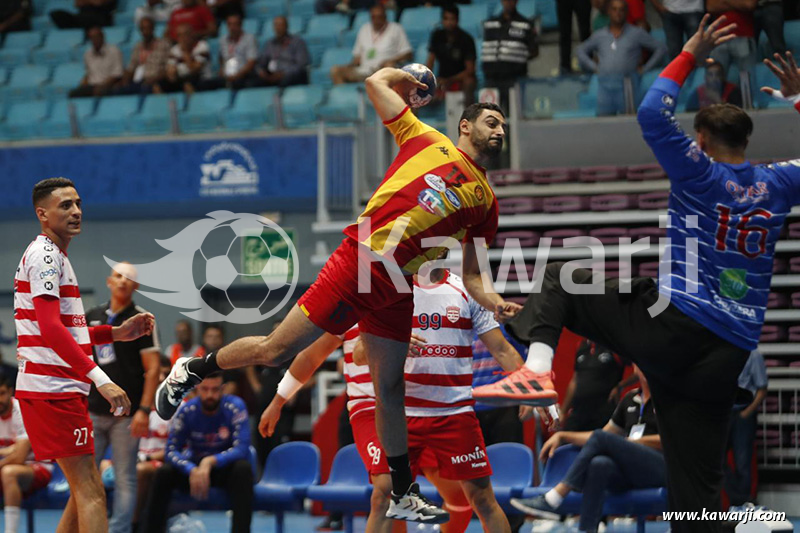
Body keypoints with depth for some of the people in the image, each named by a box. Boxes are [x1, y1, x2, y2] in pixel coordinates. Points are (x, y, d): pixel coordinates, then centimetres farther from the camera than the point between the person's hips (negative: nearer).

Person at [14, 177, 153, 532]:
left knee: (85, 492, 12)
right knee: (89, 492, -14)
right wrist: (101, 380, -28)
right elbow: (50, 329, -23)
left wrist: (117, 333, 16)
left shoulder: (54, 256, 21)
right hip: (52, 387, -10)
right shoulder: (45, 254, -11)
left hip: (59, 388, 10)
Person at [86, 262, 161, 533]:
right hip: (92, 411, 4)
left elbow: (152, 368, -6)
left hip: (125, 415, -4)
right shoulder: (92, 317, 12)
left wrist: (144, 409, -14)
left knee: (125, 480, -2)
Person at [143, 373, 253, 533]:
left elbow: (241, 449, -24)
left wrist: (210, 462, -39)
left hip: (226, 467, -2)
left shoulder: (235, 407, -16)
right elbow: (171, 450, -13)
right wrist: (192, 470, -33)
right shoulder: (187, 410, -11)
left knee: (243, 469, -35)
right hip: (194, 467, 2)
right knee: (163, 472, -25)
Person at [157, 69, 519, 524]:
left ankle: (402, 494, 18)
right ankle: (191, 371, 19)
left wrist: (498, 304, -7)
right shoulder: (427, 140, 4)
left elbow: (472, 276, 11)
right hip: (356, 265, -4)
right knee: (274, 352, -3)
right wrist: (407, 76, 26)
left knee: (390, 391, 8)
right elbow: (377, 82, 8)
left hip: (396, 292, 4)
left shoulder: (485, 201, 13)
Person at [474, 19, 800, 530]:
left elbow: (653, 115, -6)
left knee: (559, 279, 12)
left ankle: (537, 364, -13)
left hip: (672, 328, -4)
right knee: (697, 484, 4)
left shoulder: (700, 175, -1)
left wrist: (689, 56, 3)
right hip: (728, 356, 4)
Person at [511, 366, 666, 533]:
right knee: (599, 464, -32)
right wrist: (561, 436, 19)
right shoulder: (631, 399, 24)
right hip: (627, 472, 4)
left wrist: (627, 442, -7)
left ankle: (551, 501, -28)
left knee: (600, 438, -25)